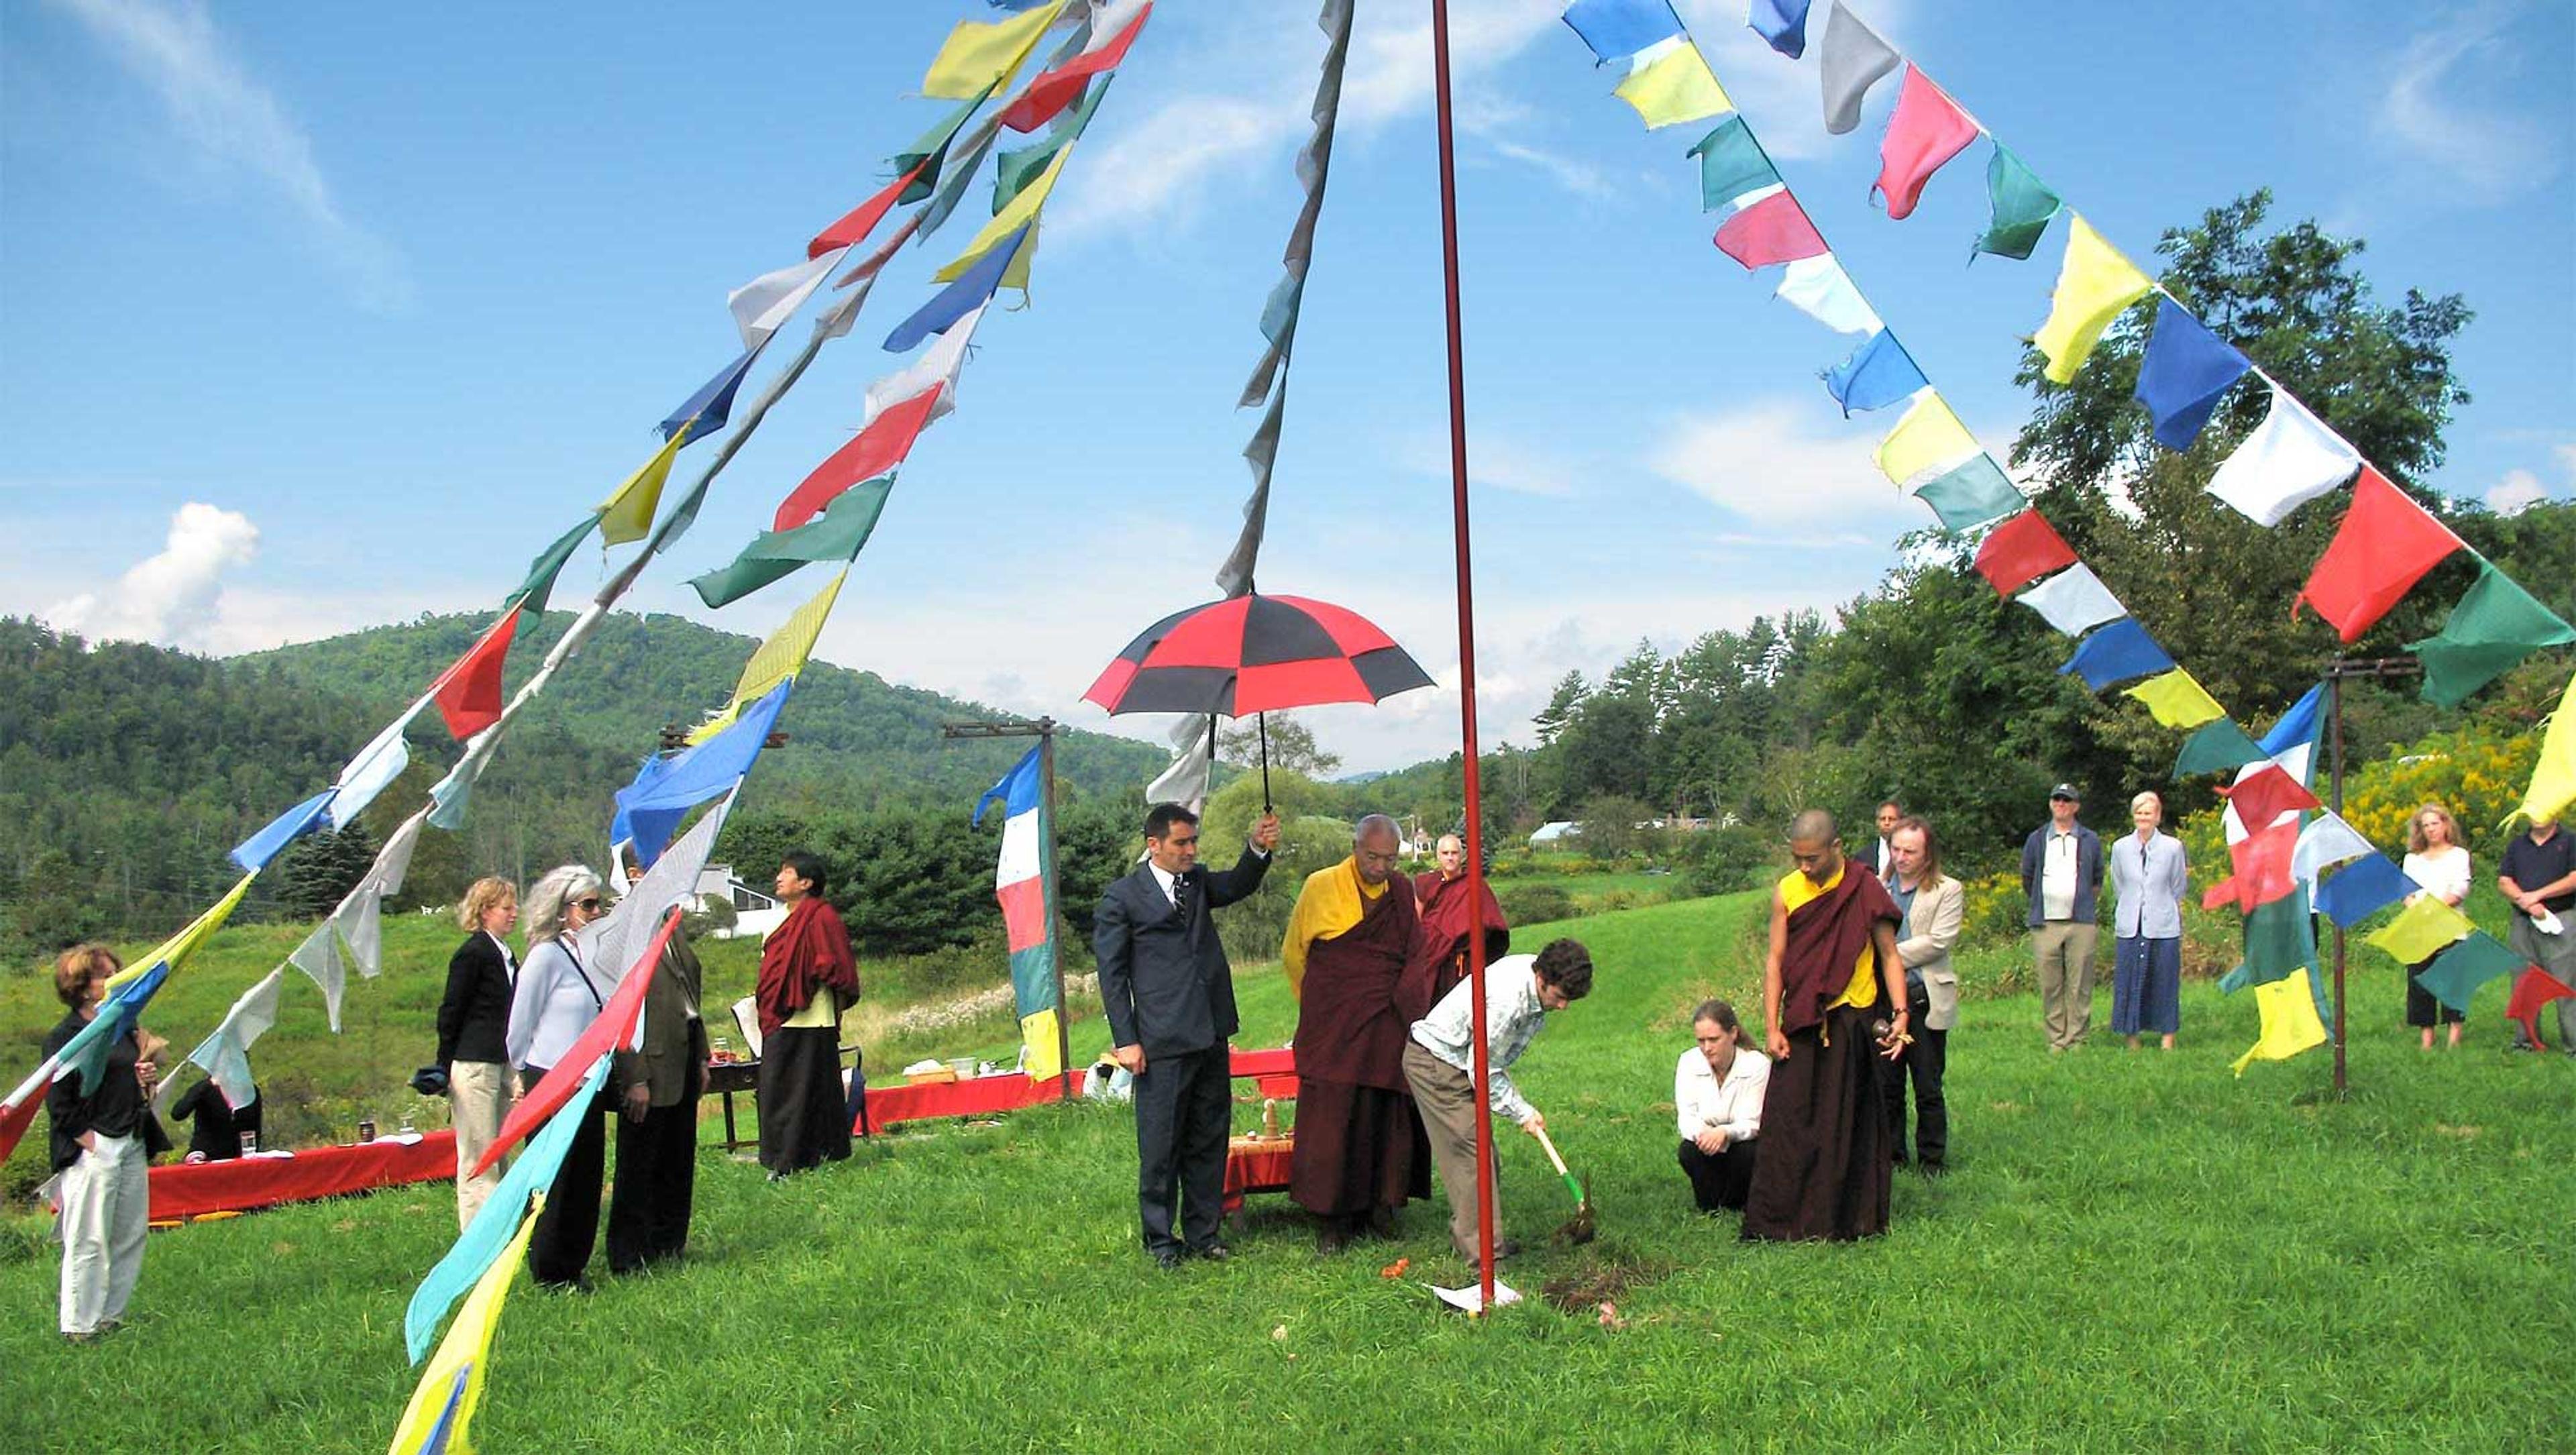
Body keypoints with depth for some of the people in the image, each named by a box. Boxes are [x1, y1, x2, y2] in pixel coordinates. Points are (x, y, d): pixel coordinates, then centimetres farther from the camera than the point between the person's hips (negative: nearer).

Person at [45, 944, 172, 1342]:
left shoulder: (124, 1028, 14)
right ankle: (80, 1325, 7)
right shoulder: (65, 1037, -9)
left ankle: (111, 1316, 21)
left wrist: (148, 1077, 6)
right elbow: (59, 1104, -12)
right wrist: (89, 1141, -14)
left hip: (132, 1145, 8)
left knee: (130, 1236, 10)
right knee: (89, 1242, -3)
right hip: (92, 1151, -8)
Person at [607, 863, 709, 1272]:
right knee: (638, 1170, 3)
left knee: (678, 1166, 16)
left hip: (682, 1062, 9)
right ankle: (628, 1260, 14)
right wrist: (634, 1080, -21)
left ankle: (668, 1249, 27)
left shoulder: (672, 929, 14)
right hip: (648, 1069, -9)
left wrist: (701, 1058, 17)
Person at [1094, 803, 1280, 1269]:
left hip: (1211, 1036, 6)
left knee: (1209, 1141, 13)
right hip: (1162, 1042, -6)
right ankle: (1160, 1239, 18)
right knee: (1161, 1145, 3)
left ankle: (1202, 1233, 25)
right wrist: (1125, 1040, -9)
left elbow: (1236, 886, -5)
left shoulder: (1197, 882, 14)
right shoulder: (1121, 898, -3)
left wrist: (1259, 849, -24)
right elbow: (1112, 972, -4)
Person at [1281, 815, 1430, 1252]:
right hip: (1333, 1031, -3)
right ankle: (1334, 1221, 3)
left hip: (1388, 1031, 3)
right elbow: (1292, 954, 10)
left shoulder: (1404, 894, 8)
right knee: (1333, 1121, -4)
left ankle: (1379, 1209, 15)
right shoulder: (1320, 887, -2)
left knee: (1386, 1121, 3)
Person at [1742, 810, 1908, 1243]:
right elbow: (1775, 960, 3)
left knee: (1848, 1123, 4)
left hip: (1852, 1021, -2)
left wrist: (1900, 1013, -13)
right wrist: (1771, 1028, -2)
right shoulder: (1786, 893, 2)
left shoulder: (1866, 890, -4)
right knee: (1787, 1122, 0)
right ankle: (1779, 1219, 7)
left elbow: (1889, 955, -1)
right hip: (1801, 1023, 2)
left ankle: (1845, 1219, 13)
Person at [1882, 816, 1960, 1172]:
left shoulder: (1948, 891, 0)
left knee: (1928, 1089, 4)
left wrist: (1891, 955, -10)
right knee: (1886, 1086, 9)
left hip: (1925, 1001, -3)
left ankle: (1932, 1159, 16)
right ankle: (1891, 1155, 20)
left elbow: (1939, 942, -10)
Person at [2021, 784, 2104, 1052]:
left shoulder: (2090, 841, 10)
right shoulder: (2036, 840, 11)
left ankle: (2076, 1039, 4)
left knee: (2079, 986, -2)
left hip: (2081, 923, -1)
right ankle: (2056, 1040, 7)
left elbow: (2097, 881, 19)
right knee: (2050, 986, 0)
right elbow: (2027, 879, 20)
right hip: (2046, 924, 1)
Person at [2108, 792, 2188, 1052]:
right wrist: (2133, 906, 13)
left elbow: (2178, 889, 8)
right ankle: (2132, 1039, 10)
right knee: (2129, 981, 2)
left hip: (2164, 926, -2)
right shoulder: (2120, 848, 3)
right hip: (2130, 927, 2)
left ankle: (2168, 1040, 11)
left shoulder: (2173, 847, -2)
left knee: (2165, 982, 3)